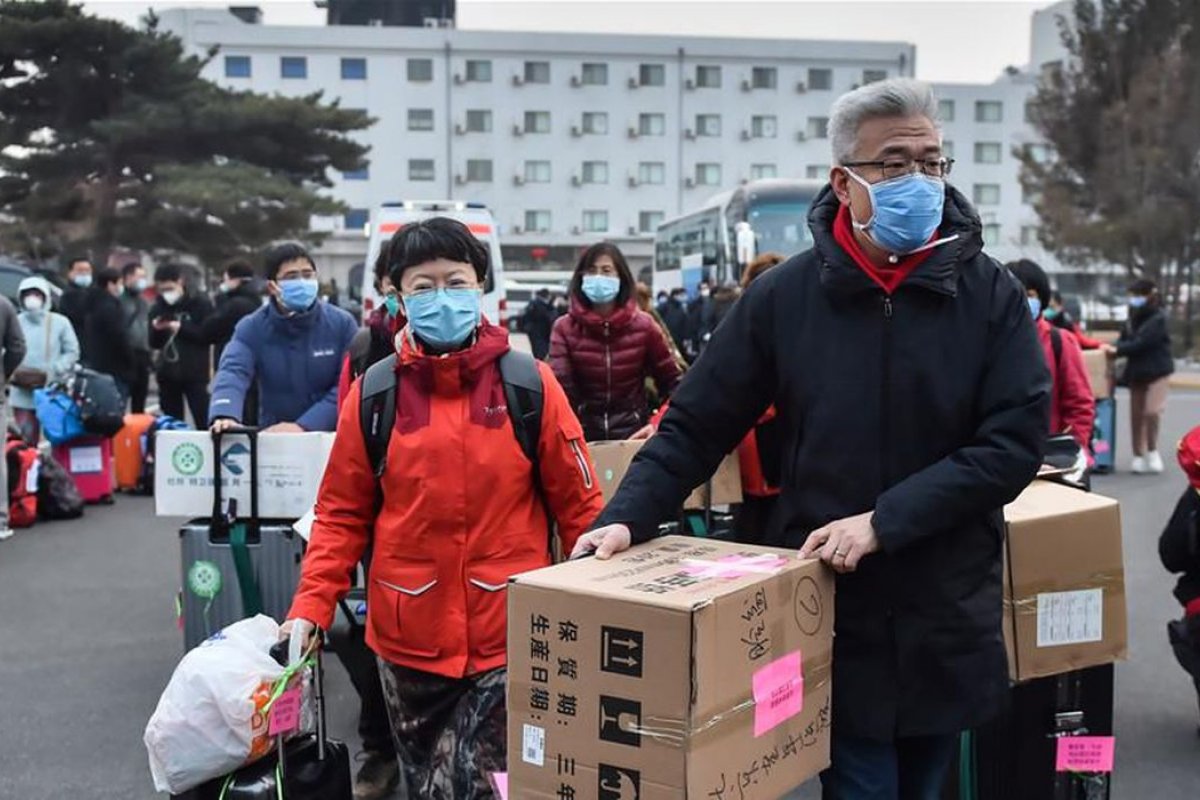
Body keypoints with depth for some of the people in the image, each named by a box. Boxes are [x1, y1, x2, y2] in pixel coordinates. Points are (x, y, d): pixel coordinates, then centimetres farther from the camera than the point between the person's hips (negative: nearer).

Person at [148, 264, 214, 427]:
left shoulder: (201, 303, -4)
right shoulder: (158, 307, 9)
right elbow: (154, 344, 12)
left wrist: (182, 328, -16)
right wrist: (156, 330, -9)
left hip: (195, 374, -5)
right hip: (167, 374, 5)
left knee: (204, 422, -7)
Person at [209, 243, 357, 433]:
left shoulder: (342, 324, -1)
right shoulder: (251, 328, 1)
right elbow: (233, 371, -14)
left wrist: (304, 425, -20)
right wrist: (224, 414, -34)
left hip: (331, 436, -1)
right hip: (272, 439, 1)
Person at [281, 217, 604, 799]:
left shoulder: (530, 384, -4)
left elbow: (577, 504, 0)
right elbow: (341, 515, 5)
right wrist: (310, 608, -6)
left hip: (510, 639, -2)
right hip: (408, 640, 2)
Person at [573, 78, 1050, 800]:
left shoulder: (989, 294, -3)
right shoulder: (785, 296, -4)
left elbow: (1016, 439, -10)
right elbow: (697, 424, -1)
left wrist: (884, 521, -19)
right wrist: (627, 517, -14)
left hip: (949, 625, 2)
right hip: (833, 622, -1)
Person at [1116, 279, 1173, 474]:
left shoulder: (1158, 319, -13)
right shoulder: (1132, 318, 8)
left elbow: (1141, 343, -21)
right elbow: (1124, 339, 10)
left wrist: (1117, 350, -21)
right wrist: (1116, 347, -11)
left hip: (1157, 371, -6)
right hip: (1136, 372, 6)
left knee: (1152, 411, -16)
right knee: (1136, 415, 5)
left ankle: (1152, 451, 3)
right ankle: (1138, 456, 14)